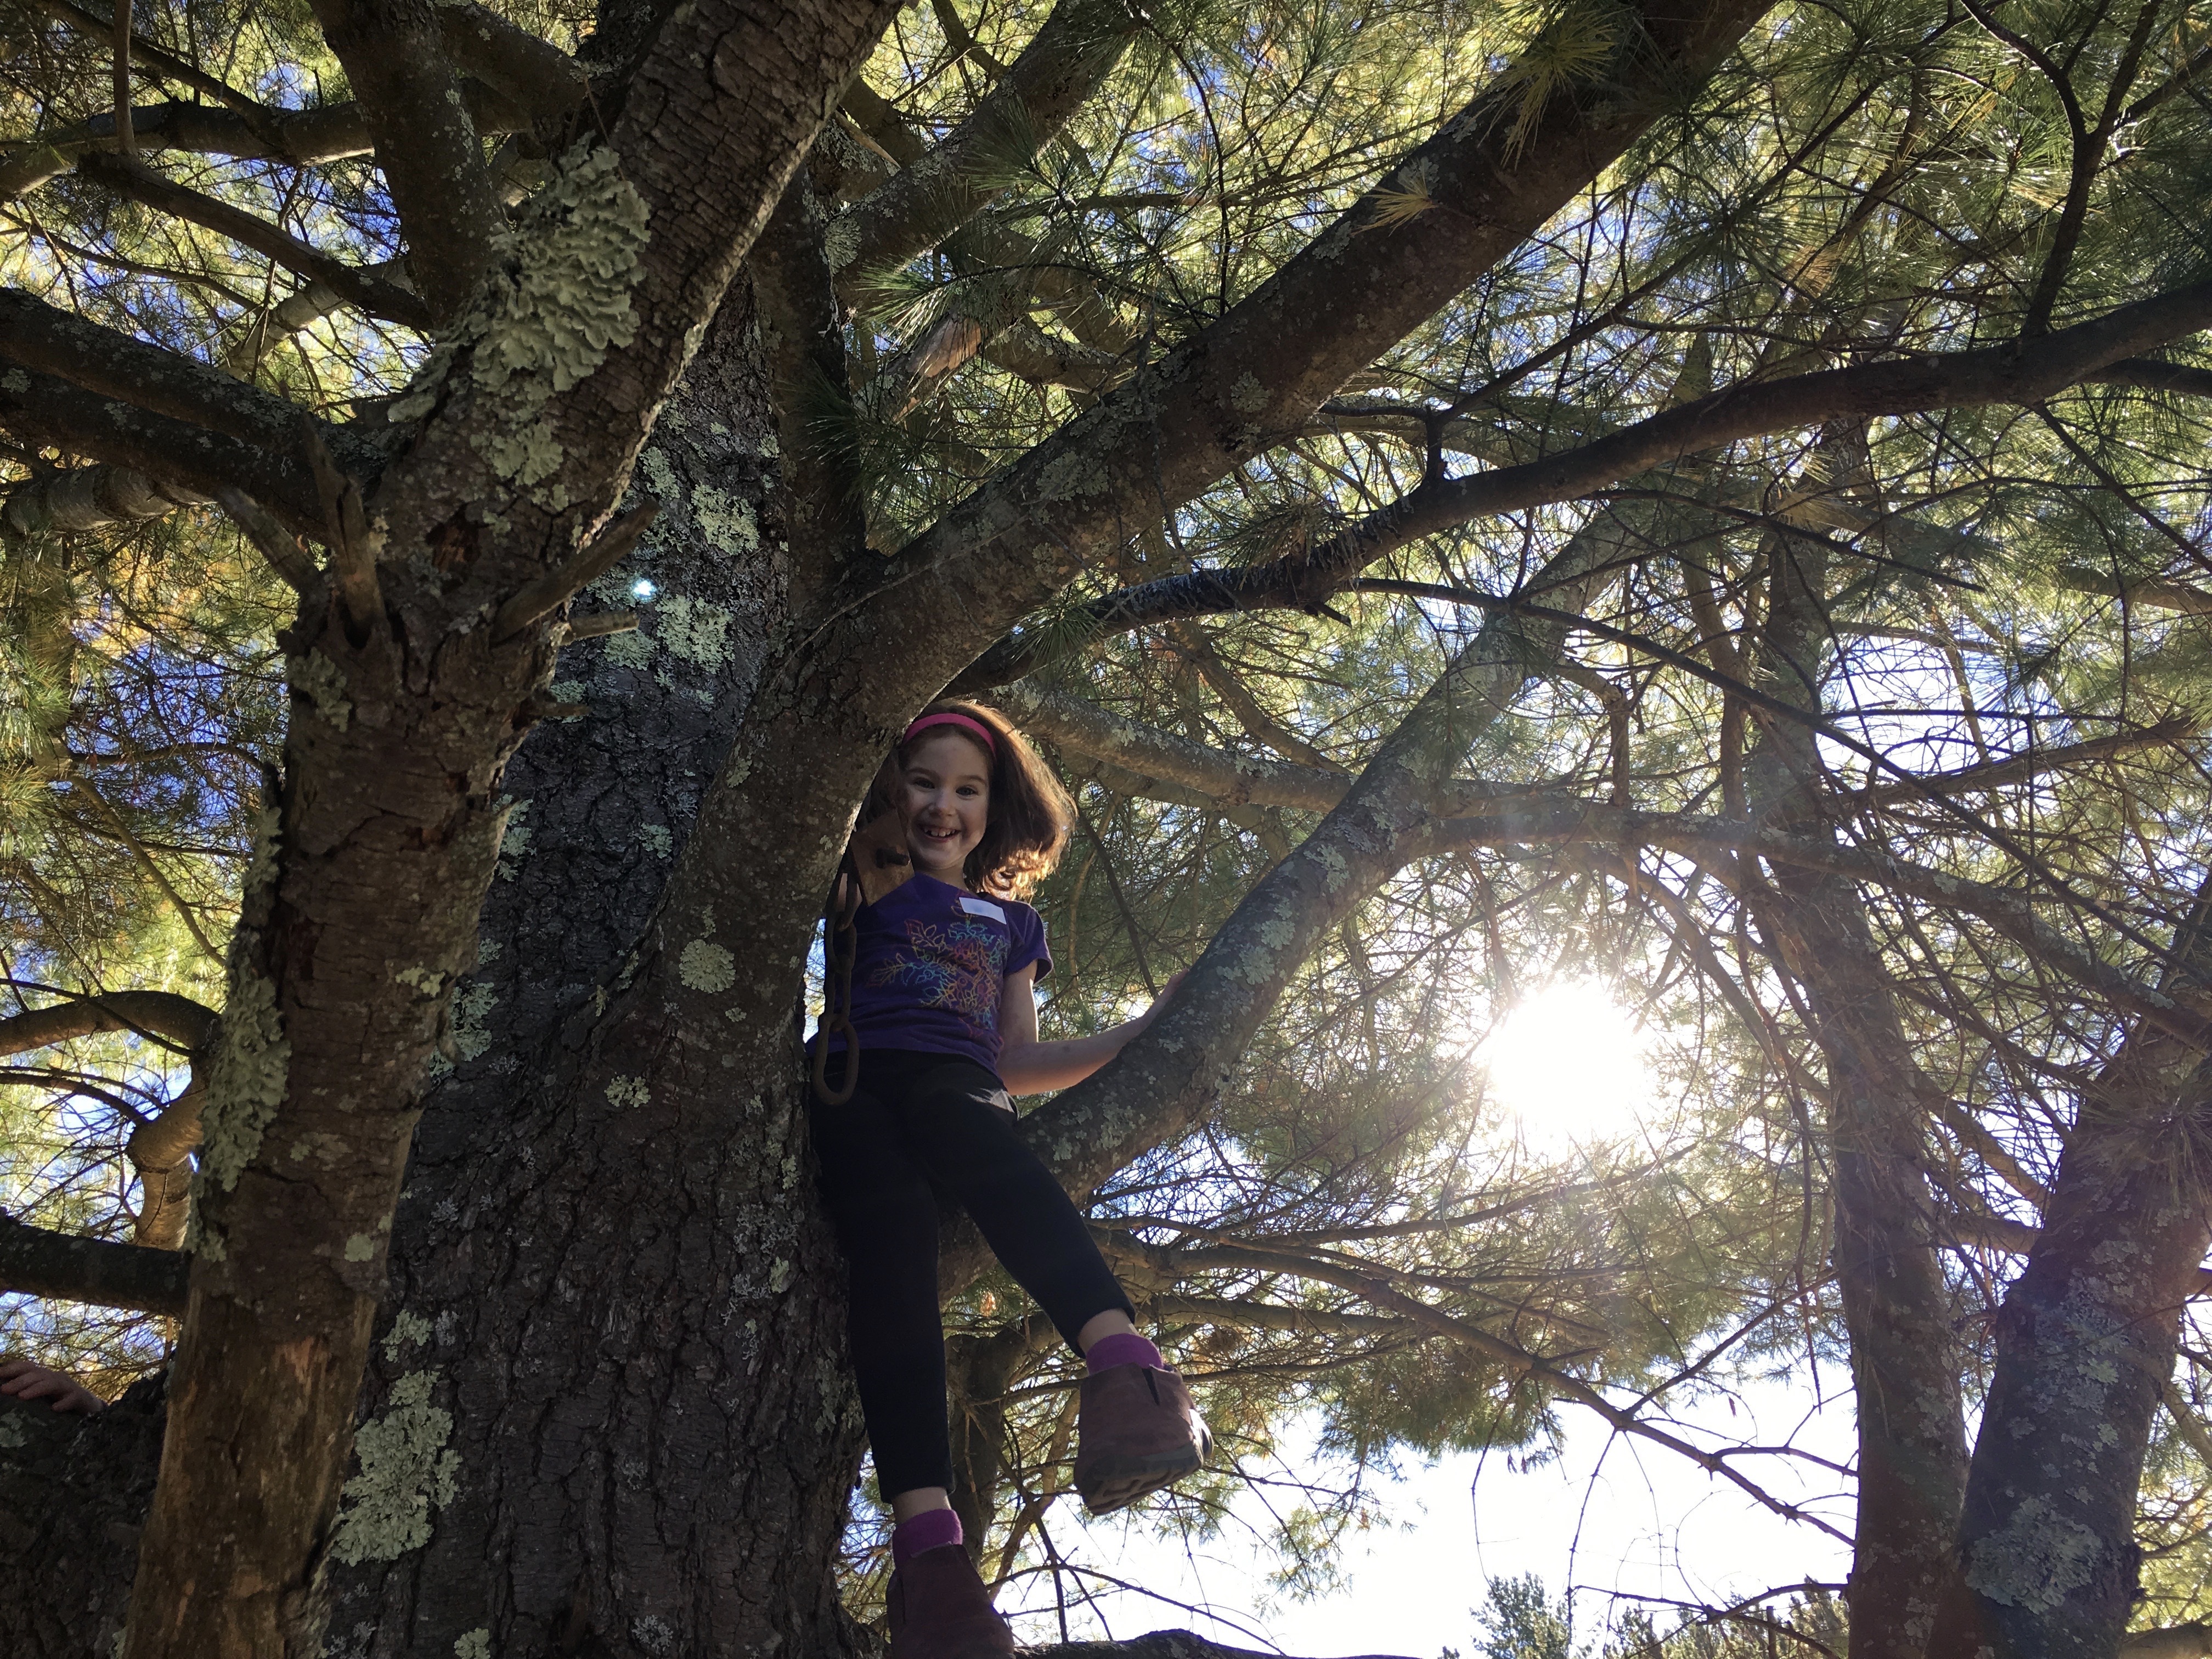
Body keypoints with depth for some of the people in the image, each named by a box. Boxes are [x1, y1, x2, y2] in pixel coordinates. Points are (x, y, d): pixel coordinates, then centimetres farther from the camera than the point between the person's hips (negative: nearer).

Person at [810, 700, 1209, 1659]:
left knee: (985, 1152, -38)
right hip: (852, 1079, -1)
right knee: (892, 1229, -36)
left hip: (956, 1087, 1)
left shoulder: (1010, 920, 32)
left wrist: (1147, 1029, 22)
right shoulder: (863, 885, 27)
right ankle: (928, 1545, -52)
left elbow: (1016, 1065, 27)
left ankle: (1126, 1370, -65)